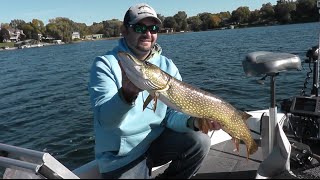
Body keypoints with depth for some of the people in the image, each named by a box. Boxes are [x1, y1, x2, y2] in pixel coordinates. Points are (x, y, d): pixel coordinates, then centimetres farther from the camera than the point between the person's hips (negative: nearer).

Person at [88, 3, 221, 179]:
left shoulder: (167, 65, 1)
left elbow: (173, 114, -4)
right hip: (121, 155, -3)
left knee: (199, 141, -16)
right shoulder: (105, 64, -11)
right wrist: (127, 94, -44)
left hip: (157, 139, 4)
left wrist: (194, 121, -25)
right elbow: (105, 119, -23)